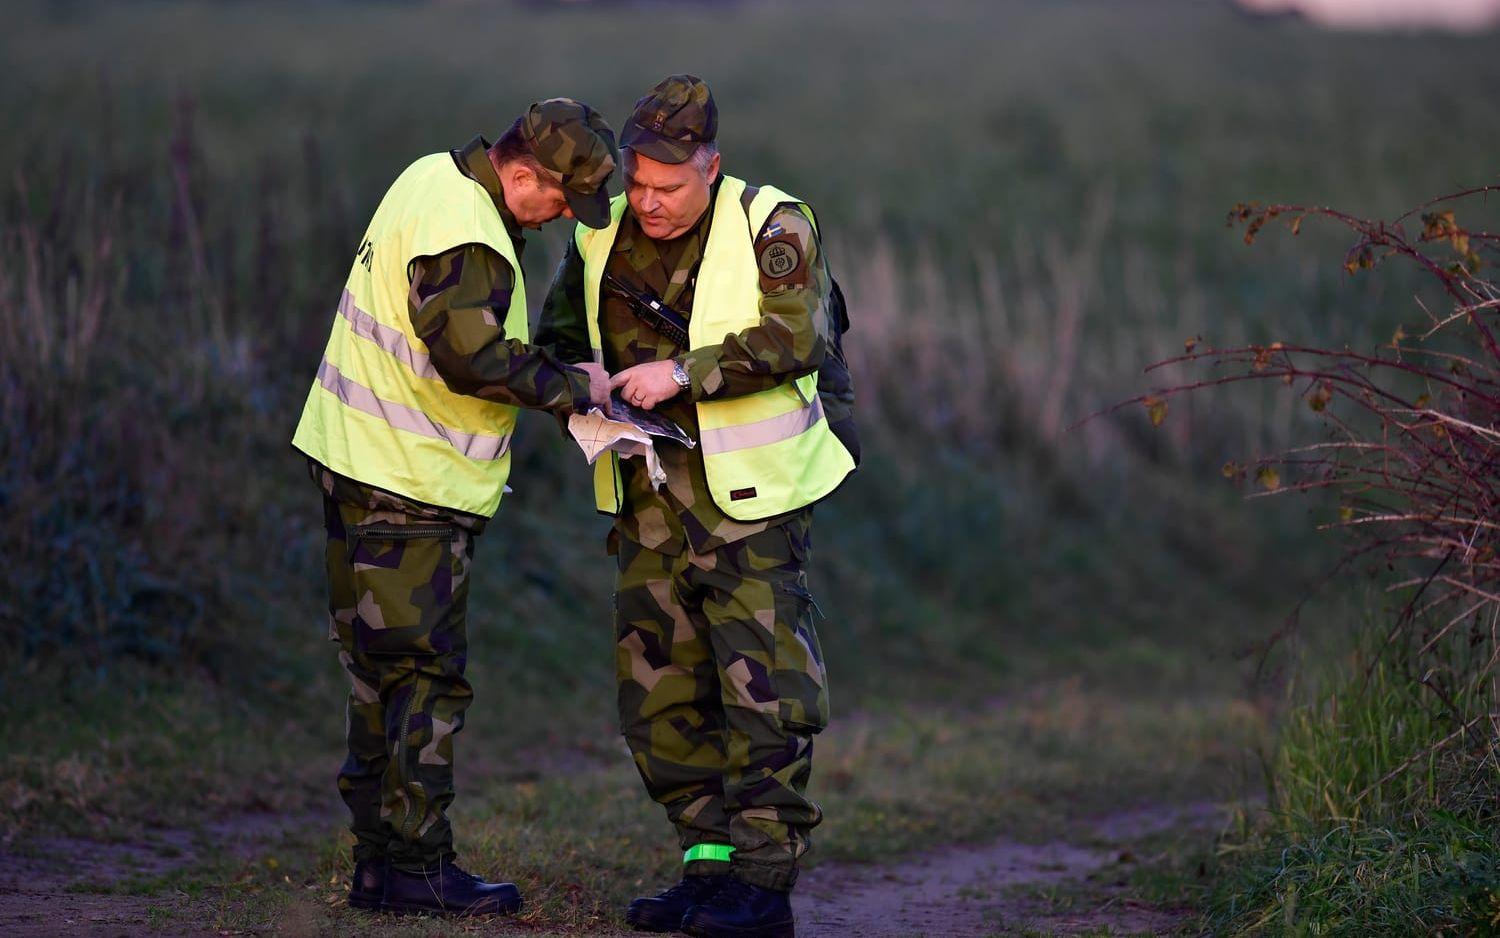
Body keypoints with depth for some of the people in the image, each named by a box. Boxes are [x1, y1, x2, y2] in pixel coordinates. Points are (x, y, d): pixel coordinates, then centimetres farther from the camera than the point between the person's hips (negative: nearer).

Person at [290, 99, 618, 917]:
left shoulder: (437, 177, 10)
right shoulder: (465, 236, -22)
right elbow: (474, 357, -25)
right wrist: (573, 388, -12)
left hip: (357, 463, 10)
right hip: (410, 483, -10)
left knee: (381, 671, 13)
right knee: (427, 675, -4)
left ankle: (379, 862, 18)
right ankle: (416, 869, 0)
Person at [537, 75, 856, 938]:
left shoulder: (772, 228, -9)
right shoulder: (603, 237, 7)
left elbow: (793, 338, -21)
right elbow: (557, 334, 20)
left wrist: (684, 372, -26)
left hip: (751, 493, -6)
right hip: (650, 500, 6)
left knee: (764, 688, -9)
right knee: (658, 689, 7)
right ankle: (711, 860, 17)